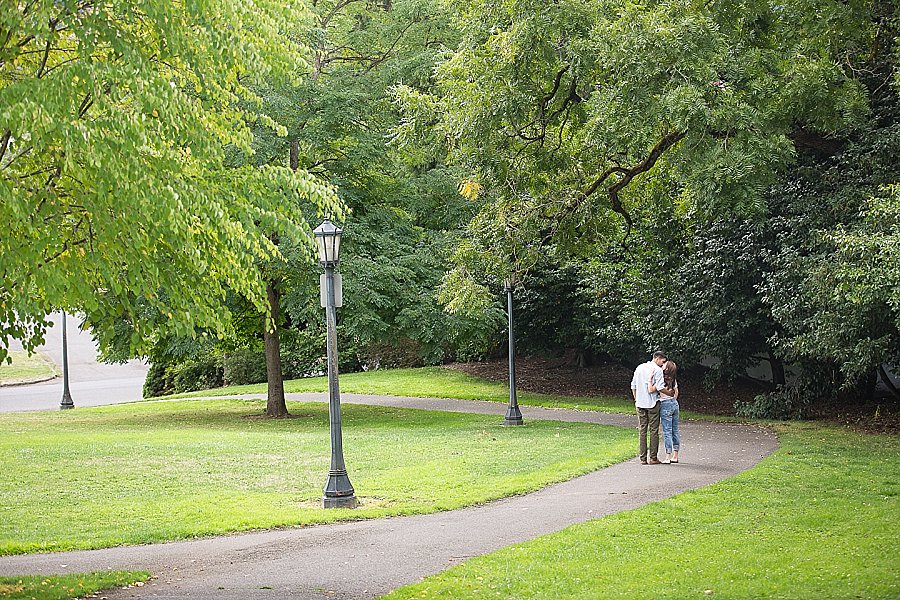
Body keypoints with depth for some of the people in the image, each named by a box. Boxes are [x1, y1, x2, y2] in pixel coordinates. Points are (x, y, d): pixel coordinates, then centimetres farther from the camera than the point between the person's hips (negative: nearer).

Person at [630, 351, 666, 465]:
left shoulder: (639, 368, 9)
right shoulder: (658, 370, -10)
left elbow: (633, 386, 12)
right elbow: (660, 388, -18)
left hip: (640, 403, 5)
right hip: (653, 403, -5)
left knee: (643, 430, 7)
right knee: (654, 431, 1)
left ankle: (643, 458, 6)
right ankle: (653, 458, 1)